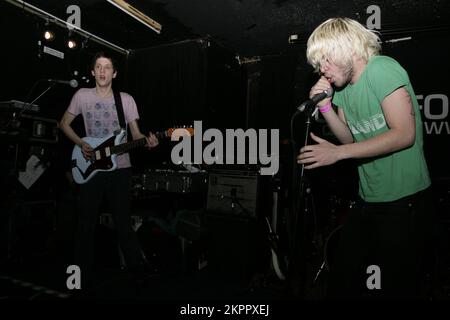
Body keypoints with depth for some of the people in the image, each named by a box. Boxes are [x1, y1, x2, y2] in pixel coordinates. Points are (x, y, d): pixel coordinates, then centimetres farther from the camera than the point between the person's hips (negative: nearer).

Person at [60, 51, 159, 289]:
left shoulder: (126, 99, 3)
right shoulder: (82, 95, 2)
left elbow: (136, 134, 5)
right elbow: (64, 124, 11)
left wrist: (147, 142, -18)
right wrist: (81, 144, -5)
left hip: (120, 168, 0)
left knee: (123, 221, 6)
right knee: (87, 224, 7)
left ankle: (137, 268, 23)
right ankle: (84, 276, 23)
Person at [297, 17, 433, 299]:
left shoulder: (382, 69, -13)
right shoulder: (341, 87, 10)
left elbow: (404, 134, -20)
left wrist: (337, 153, -19)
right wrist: (325, 107, -4)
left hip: (405, 201, -7)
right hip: (367, 200, 7)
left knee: (397, 287, 4)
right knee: (342, 283, 12)